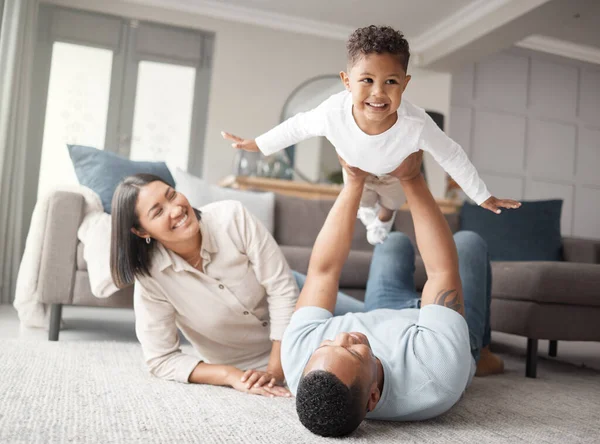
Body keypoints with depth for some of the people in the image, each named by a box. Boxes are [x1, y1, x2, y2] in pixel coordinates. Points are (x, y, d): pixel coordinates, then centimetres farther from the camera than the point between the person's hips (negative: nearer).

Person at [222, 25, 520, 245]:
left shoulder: (416, 125, -47)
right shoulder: (334, 112, -45)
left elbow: (452, 158, -29)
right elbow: (298, 126, -22)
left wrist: (483, 197, -17)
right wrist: (257, 144, -11)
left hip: (397, 170, 0)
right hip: (355, 167, 0)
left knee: (392, 202, 34)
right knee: (362, 202, 33)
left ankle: (384, 218, 71)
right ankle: (368, 206, 70)